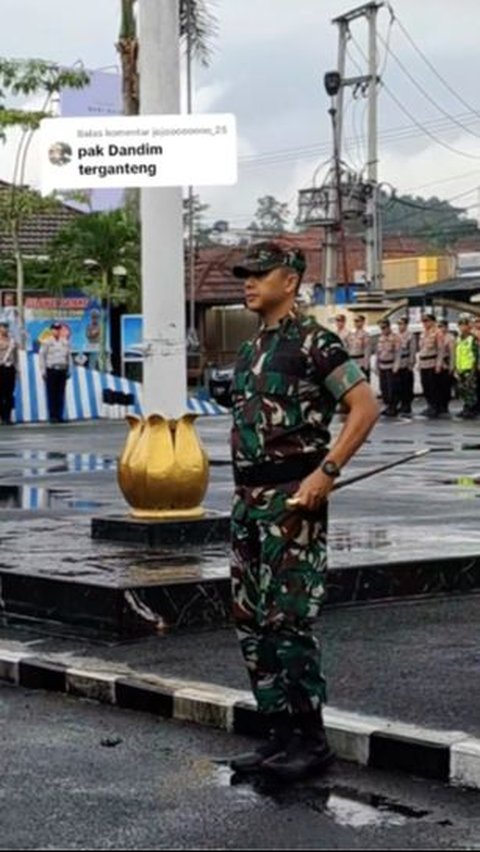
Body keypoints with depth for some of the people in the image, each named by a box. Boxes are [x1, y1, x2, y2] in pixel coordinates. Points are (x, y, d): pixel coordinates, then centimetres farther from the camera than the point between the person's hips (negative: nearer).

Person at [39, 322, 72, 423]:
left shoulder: (65, 342, 13)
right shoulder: (47, 342, 1)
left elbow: (69, 356, 17)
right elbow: (42, 356, 0)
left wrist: (69, 370, 11)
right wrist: (43, 371, -6)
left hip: (62, 370, 4)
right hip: (51, 370, -4)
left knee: (61, 395, 3)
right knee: (52, 395, -4)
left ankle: (59, 416, 6)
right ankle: (52, 416, -3)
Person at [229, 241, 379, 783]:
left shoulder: (312, 341, -8)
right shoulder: (249, 351, 17)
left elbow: (365, 407, -15)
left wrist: (326, 472, -22)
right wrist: (243, 495, 17)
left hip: (293, 497, -9)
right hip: (247, 498, 9)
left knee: (288, 619, -9)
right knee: (251, 622, 8)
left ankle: (311, 740, 0)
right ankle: (279, 733, 16)